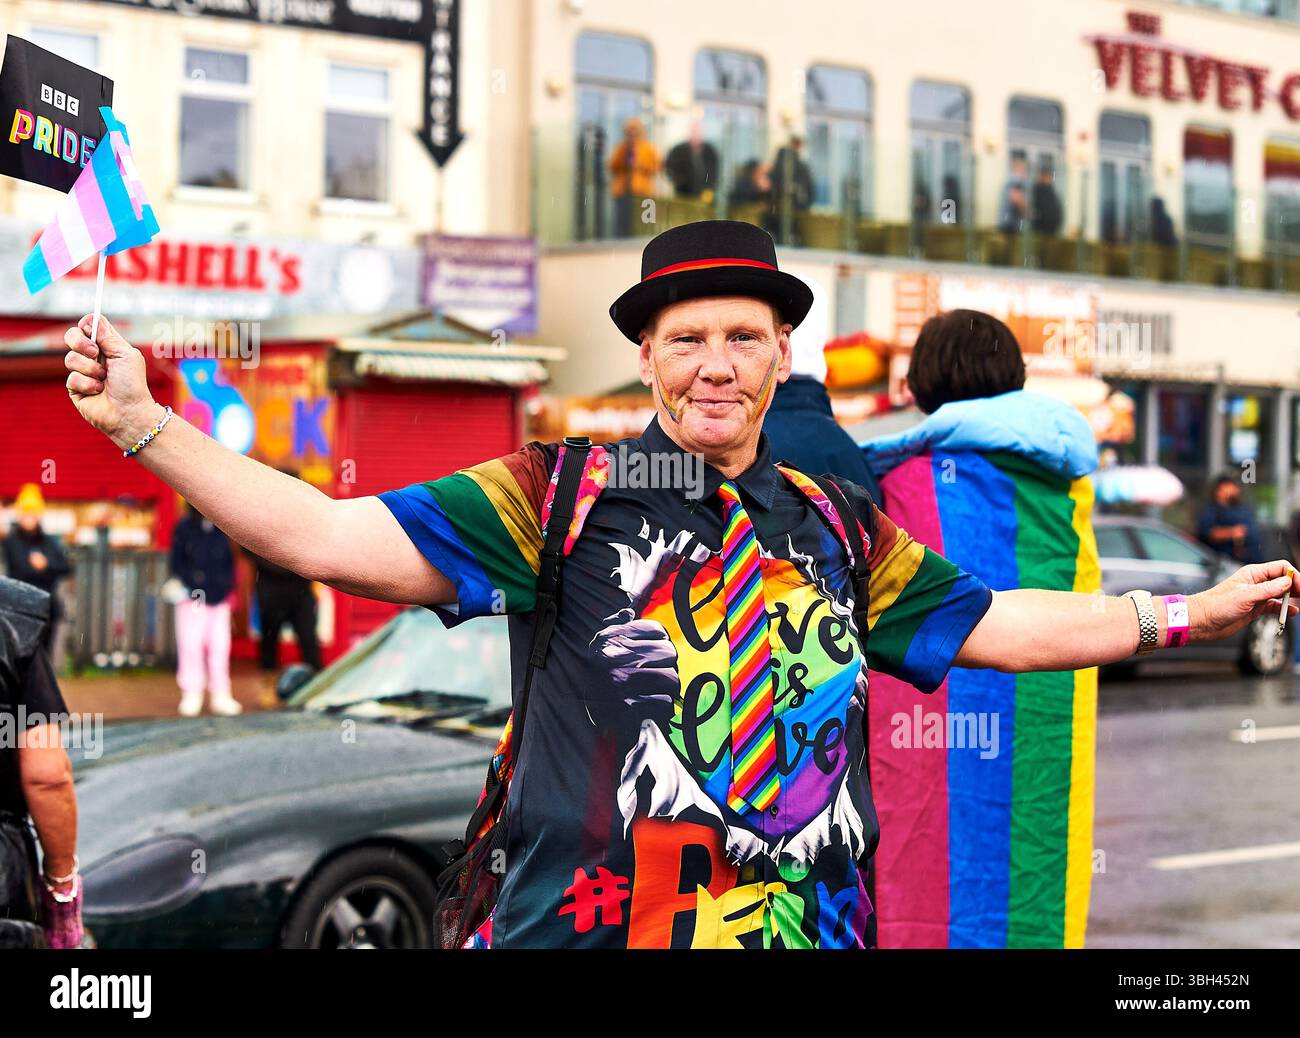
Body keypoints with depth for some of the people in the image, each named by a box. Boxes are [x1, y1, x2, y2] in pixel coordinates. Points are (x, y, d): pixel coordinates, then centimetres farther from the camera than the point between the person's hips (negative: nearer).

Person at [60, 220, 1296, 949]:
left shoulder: (838, 531, 15)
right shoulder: (561, 497, 1)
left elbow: (996, 625, 22)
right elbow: (328, 538, -5)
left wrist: (1187, 615, 21)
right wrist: (138, 422, -13)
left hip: (807, 924, 4)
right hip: (584, 923, -3)